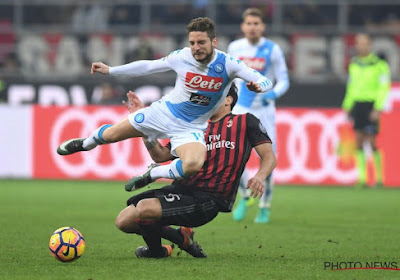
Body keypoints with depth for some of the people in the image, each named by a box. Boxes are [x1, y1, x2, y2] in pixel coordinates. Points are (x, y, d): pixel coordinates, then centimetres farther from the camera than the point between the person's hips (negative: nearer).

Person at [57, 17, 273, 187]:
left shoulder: (227, 64, -19)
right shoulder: (181, 57, -13)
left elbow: (265, 81, -21)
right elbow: (149, 66, 3)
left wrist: (257, 85, -47)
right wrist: (110, 70, 6)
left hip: (191, 128, -2)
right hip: (164, 112, 2)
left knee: (193, 165, -34)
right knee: (110, 135, 7)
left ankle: (154, 174, -2)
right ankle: (86, 143, 46)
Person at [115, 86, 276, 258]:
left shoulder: (245, 122, 10)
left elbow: (269, 157, 4)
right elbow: (160, 156, 18)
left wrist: (259, 177, -19)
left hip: (208, 200, -7)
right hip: (181, 187, 7)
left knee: (145, 208, -26)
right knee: (123, 221, -3)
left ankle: (156, 250, 5)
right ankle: (181, 238, 13)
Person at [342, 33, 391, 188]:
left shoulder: (379, 64, -7)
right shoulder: (354, 64, 12)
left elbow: (384, 87, -9)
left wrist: (378, 108, -15)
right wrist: (346, 106, 16)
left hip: (371, 104, -5)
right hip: (357, 104, 5)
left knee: (371, 142, -8)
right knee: (358, 141, 1)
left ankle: (379, 176, 5)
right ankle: (362, 177, 4)